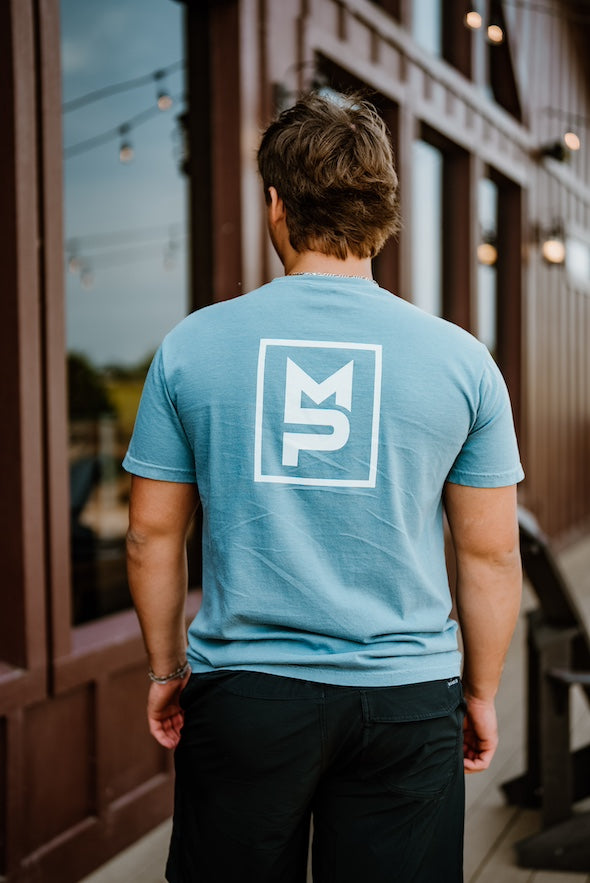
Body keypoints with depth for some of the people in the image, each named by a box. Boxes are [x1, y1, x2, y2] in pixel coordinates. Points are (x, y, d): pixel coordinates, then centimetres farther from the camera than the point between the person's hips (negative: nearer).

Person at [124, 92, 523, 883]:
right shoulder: (461, 359, -3)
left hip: (241, 692, 1)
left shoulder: (192, 346, -2)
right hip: (407, 698, 0)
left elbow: (153, 535, 3)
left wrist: (166, 670, 15)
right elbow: (491, 555, 0)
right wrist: (481, 693, 12)